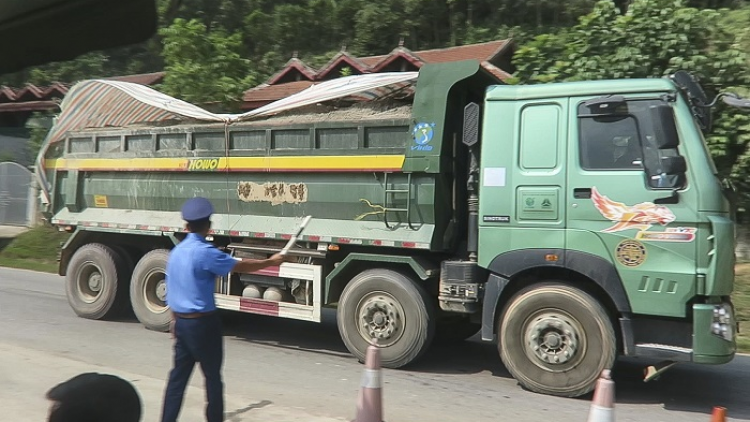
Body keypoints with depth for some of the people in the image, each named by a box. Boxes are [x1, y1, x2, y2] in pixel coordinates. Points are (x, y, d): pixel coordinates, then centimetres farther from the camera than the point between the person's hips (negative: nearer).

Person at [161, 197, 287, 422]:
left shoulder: (176, 251, 7)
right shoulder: (205, 252, -18)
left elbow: (172, 288, 14)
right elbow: (239, 266, -13)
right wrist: (270, 262, 0)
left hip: (181, 322, 7)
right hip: (202, 323, -7)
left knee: (178, 376, 13)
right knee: (213, 377, 6)